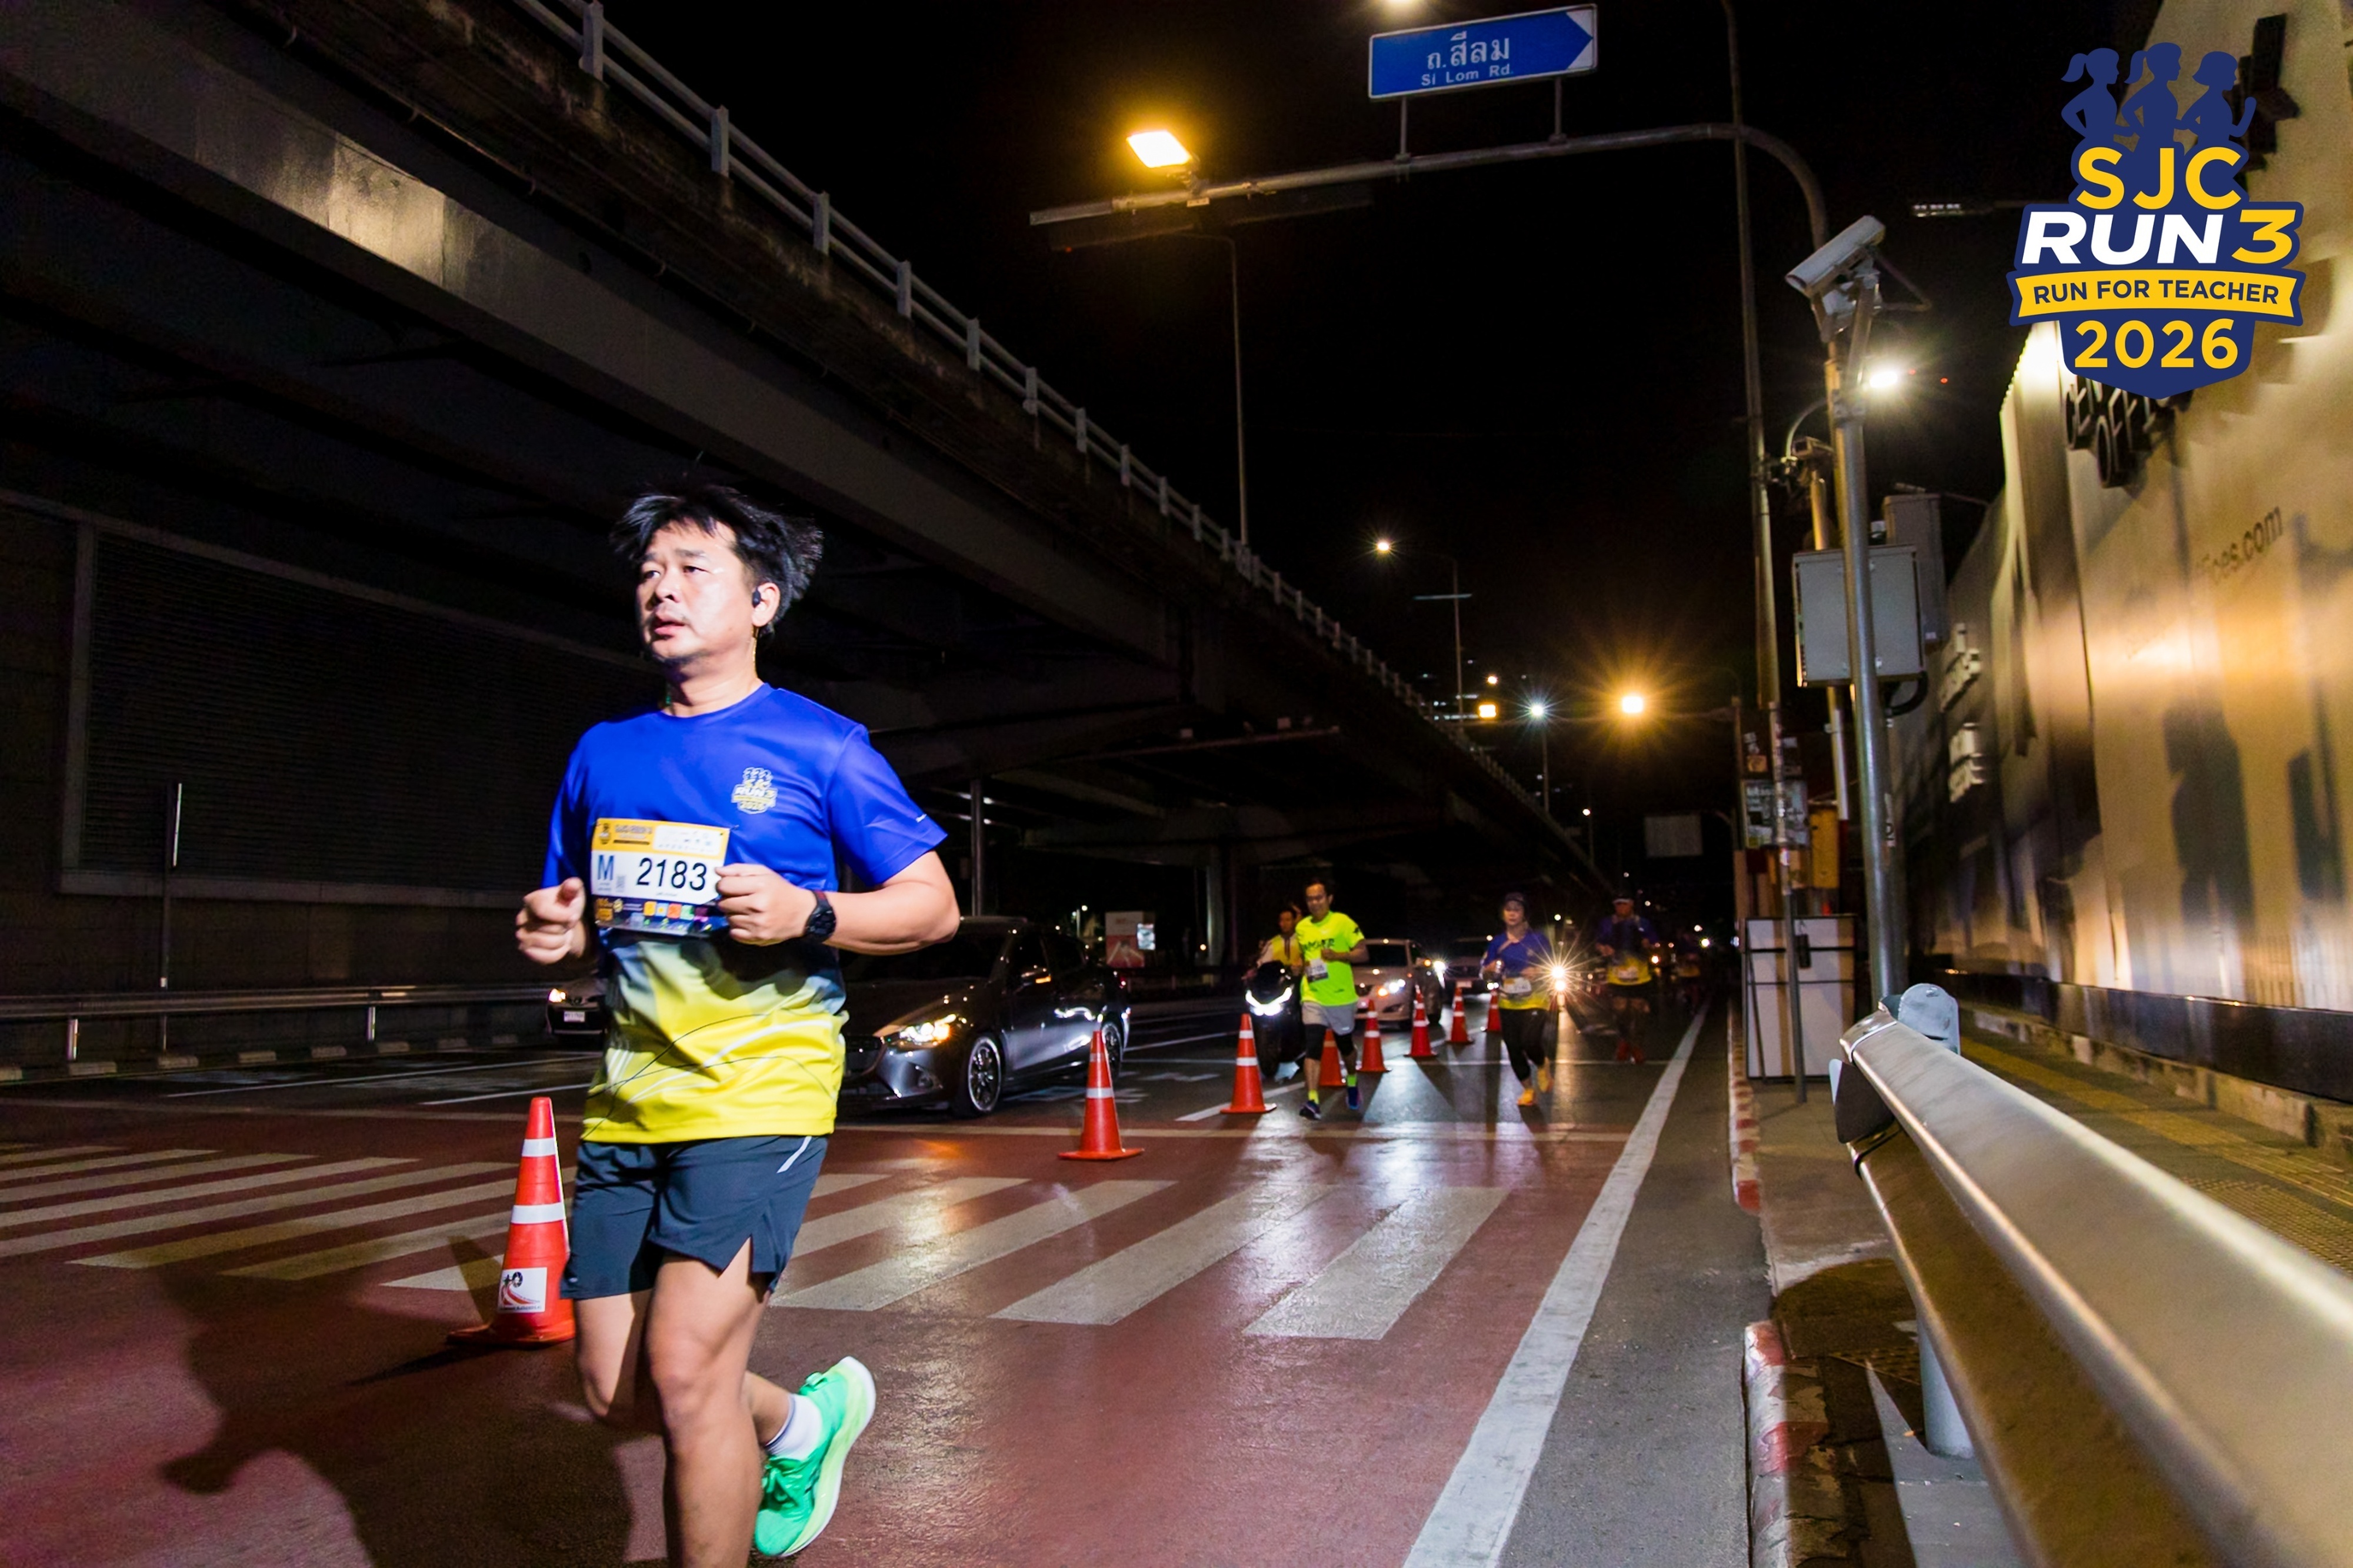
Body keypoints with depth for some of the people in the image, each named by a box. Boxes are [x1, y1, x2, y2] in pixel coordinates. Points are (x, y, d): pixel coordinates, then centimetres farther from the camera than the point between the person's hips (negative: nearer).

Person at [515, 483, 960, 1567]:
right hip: (628, 1098, 6)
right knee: (615, 1387, 10)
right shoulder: (604, 754, 13)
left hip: (761, 1084, -6)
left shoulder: (821, 746, -2)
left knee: (684, 1373, -13)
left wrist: (808, 915, -19)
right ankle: (804, 1420, 37)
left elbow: (933, 906, -2)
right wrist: (550, 933, -1)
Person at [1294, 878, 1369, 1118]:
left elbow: (1362, 953, -9)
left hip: (1341, 997, -2)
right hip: (1312, 997, 2)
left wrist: (1337, 955, -22)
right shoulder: (1302, 927, 8)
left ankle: (1352, 1085, 46)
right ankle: (1312, 1101, -22)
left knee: (1346, 1046, 17)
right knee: (1312, 1047, -15)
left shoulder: (1343, 922, -6)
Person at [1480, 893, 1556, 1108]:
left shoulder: (1537, 938, -2)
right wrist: (1491, 969, -13)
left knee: (1531, 1042, -21)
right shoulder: (1497, 941, 5)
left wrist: (1538, 972, -18)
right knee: (1513, 1048, 3)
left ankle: (1543, 1065, 13)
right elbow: (1485, 972, 9)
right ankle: (1528, 1089, 23)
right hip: (1508, 1004, 4)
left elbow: (1551, 969, 2)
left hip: (1535, 1001, -3)